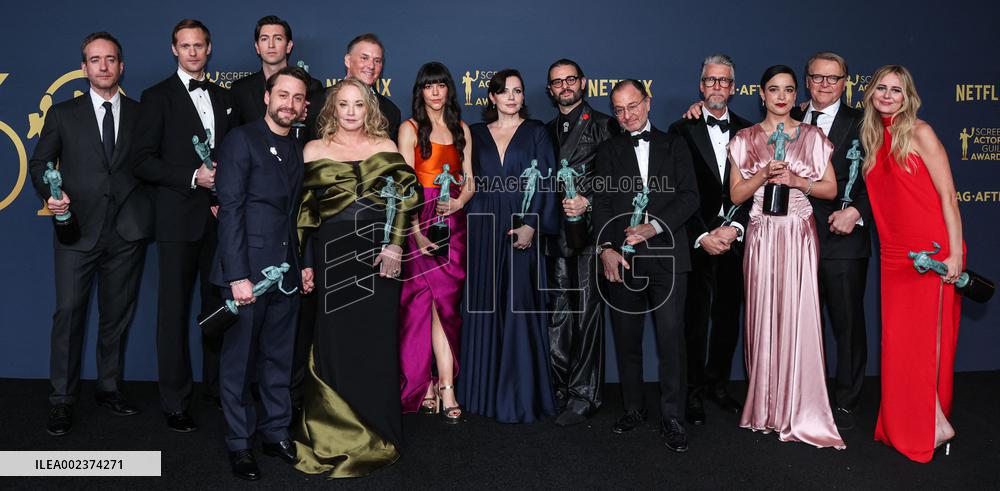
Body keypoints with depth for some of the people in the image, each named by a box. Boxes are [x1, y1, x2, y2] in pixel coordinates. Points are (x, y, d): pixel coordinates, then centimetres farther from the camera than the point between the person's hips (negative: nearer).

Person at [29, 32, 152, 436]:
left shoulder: (140, 114, 9)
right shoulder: (63, 114, 7)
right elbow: (39, 163, 7)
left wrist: (146, 213, -5)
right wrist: (50, 193, -12)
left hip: (127, 232, 1)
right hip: (78, 230, -1)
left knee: (118, 313, 11)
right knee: (69, 312, -3)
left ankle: (109, 388, 24)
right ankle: (62, 400, 7)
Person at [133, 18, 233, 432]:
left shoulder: (224, 98, 15)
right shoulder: (157, 98, 2)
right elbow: (144, 162, -5)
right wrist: (192, 177, -16)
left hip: (219, 217, 4)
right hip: (178, 219, -4)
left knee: (218, 304, 9)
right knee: (174, 309, 1)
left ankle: (216, 386, 22)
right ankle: (175, 401, 10)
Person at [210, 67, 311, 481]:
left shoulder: (298, 150, 13)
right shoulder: (241, 140, -6)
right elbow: (230, 210, -12)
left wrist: (304, 267, 9)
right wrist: (238, 275, -18)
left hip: (286, 272, 6)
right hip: (247, 271, -5)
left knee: (279, 358, 13)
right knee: (239, 361, 6)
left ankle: (277, 432, 26)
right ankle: (239, 442, 19)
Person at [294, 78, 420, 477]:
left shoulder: (387, 148, 8)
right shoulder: (314, 150, 6)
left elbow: (405, 197, 1)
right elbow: (303, 208, 5)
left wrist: (394, 245, -11)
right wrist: (303, 262, -1)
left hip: (379, 253, 1)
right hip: (332, 255, 0)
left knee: (377, 340, 5)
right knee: (335, 340, 3)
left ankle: (376, 435, 20)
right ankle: (336, 434, 17)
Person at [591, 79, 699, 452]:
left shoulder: (674, 146, 13)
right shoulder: (608, 151, 14)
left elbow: (689, 196, 2)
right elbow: (602, 202, 4)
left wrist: (655, 226, -13)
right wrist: (606, 248, -11)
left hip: (666, 256, -1)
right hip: (622, 257, 2)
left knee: (671, 338, -6)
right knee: (626, 339, 8)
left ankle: (672, 418, 4)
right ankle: (633, 408, 23)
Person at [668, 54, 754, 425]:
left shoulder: (747, 131, 10)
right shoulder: (682, 130, 1)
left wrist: (734, 228, -9)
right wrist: (702, 236, -11)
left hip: (735, 239, 3)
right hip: (696, 240, -3)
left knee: (729, 318, 9)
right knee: (695, 320, 2)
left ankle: (718, 384, 24)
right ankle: (694, 391, 13)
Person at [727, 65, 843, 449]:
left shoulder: (812, 137, 8)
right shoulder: (745, 139, 8)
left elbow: (831, 189, 7)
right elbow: (736, 194, 5)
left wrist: (797, 181, -9)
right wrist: (764, 175, -11)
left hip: (800, 236, 0)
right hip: (761, 236, 1)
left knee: (799, 316, -6)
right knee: (763, 315, 1)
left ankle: (801, 411, 4)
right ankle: (765, 406, 13)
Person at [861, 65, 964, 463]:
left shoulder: (920, 133, -6)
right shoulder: (873, 139, 13)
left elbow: (947, 195, -10)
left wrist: (955, 253, -15)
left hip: (931, 252, -6)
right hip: (894, 255, 6)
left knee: (924, 338, -2)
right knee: (897, 340, 8)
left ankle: (933, 425, 11)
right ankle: (901, 426, 19)